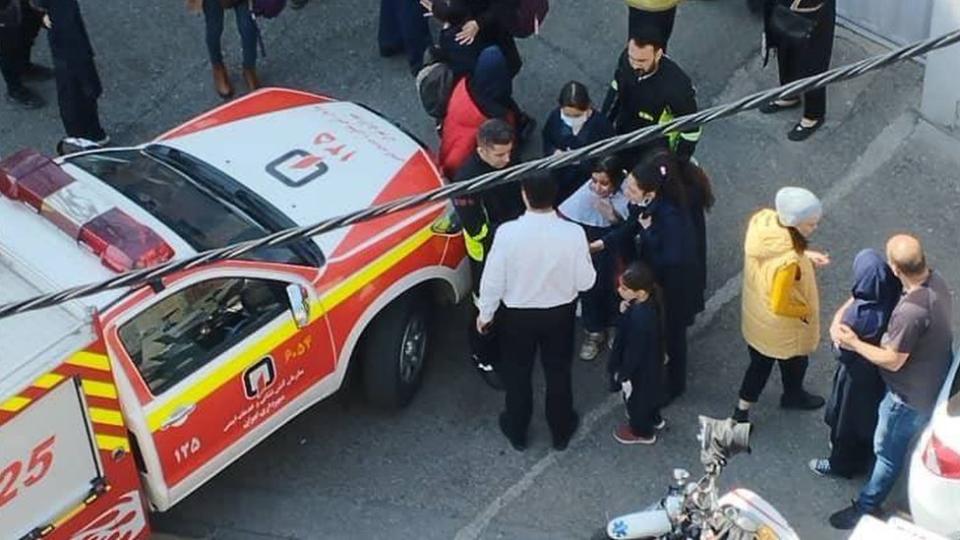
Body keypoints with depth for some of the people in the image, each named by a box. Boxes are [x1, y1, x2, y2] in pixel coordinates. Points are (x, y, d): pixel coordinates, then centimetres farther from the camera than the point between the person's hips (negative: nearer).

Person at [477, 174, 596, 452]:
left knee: (517, 373, 22)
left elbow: (493, 280, -17)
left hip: (517, 315, -1)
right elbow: (585, 282, -14)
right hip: (560, 313, 1)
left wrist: (485, 314, 1)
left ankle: (517, 431, 41)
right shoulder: (572, 233, -24)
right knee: (558, 372, 23)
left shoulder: (508, 233, -27)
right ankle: (561, 431, 41)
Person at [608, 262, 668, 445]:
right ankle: (654, 420, 56)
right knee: (647, 394, 32)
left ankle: (642, 432, 43)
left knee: (636, 398, 19)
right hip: (649, 362, 8)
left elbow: (635, 351, -29)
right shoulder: (648, 302, -14)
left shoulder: (640, 317, -40)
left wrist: (624, 374, -16)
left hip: (639, 368, -8)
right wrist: (624, 312, -16)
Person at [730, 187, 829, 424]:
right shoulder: (787, 262, -44)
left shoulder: (761, 220, -22)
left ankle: (742, 411, 47)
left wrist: (804, 254, -3)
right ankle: (793, 396, 57)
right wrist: (808, 311, -13)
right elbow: (780, 306, -30)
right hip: (780, 327, -6)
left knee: (760, 362, 29)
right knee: (794, 362, 27)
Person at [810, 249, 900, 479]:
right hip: (880, 370, 6)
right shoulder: (892, 298, -22)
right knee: (868, 412, 32)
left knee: (847, 418, 21)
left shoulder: (859, 314, -41)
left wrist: (851, 301, -17)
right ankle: (863, 455, 57)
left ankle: (841, 463, 45)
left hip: (858, 375, -6)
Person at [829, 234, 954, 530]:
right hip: (935, 381, 9)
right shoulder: (934, 279, -13)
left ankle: (867, 507, 35)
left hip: (911, 395, -9)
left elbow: (892, 361, -28)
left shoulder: (910, 311, -41)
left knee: (888, 451, 14)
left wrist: (853, 343, -14)